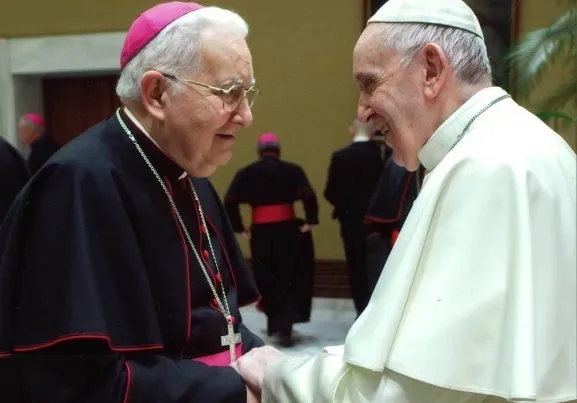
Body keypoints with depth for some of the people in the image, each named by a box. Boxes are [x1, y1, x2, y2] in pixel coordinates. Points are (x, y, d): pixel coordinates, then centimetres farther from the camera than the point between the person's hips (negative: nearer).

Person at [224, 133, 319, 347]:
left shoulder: (246, 173, 3)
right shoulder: (292, 170, -1)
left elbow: (230, 201, -5)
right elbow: (309, 196, -14)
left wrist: (239, 228, 0)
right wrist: (310, 222, -5)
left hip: (260, 232, 1)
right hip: (288, 230, -1)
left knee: (266, 280, 18)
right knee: (289, 279, 10)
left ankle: (275, 324, 32)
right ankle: (284, 328, 1)